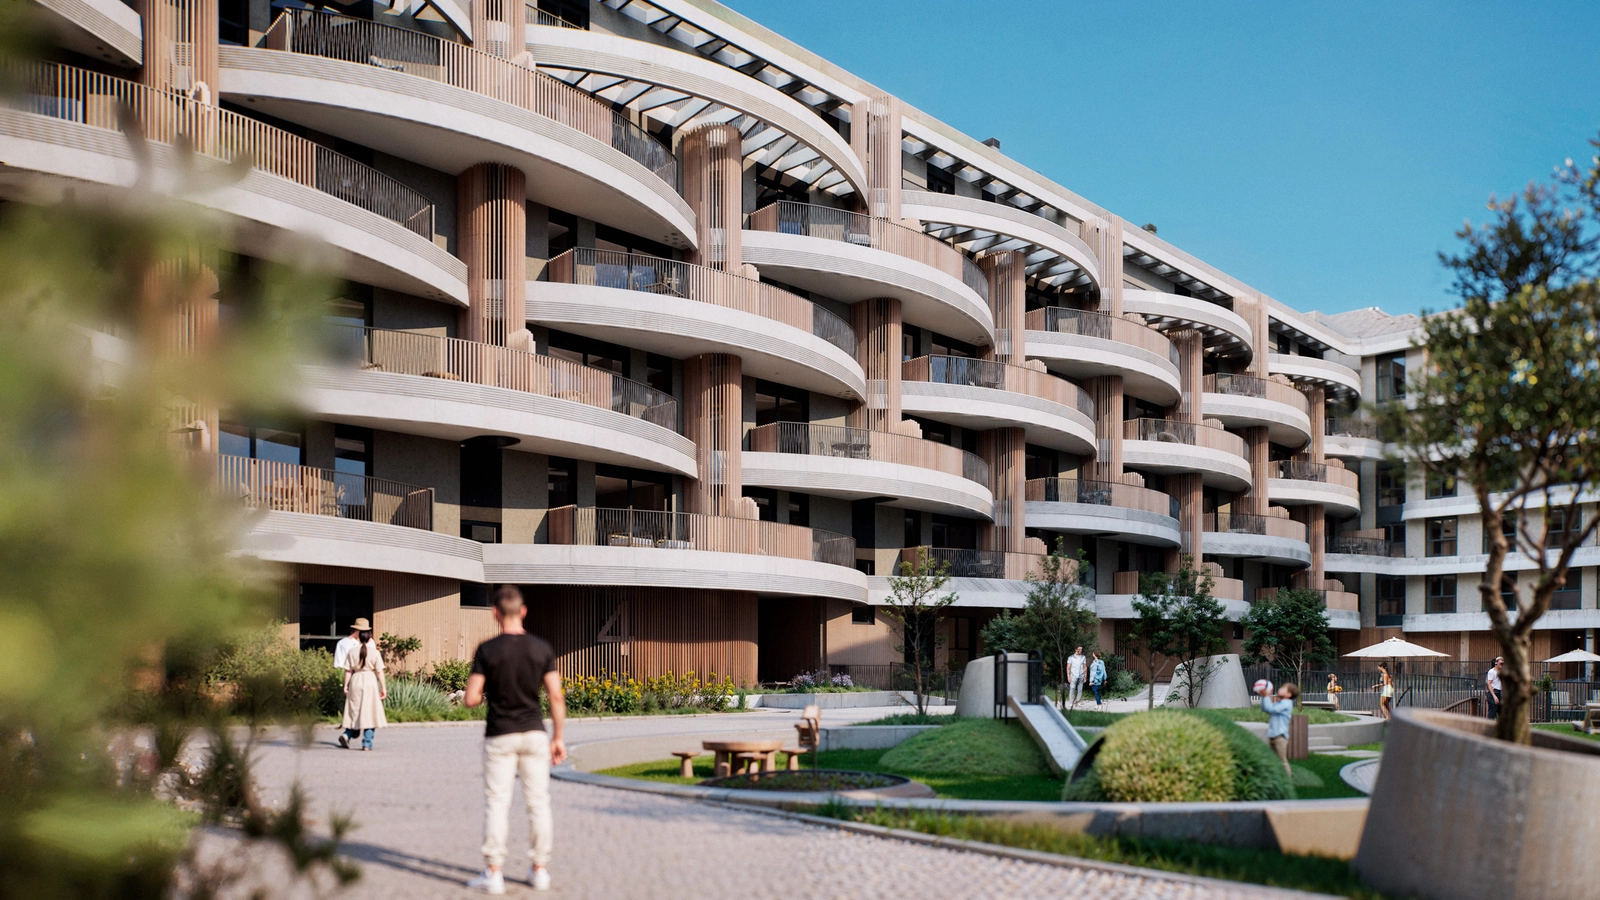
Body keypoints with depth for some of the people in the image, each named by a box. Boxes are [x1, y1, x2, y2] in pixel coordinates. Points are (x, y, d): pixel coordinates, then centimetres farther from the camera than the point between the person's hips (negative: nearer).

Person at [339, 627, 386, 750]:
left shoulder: (352, 652, 1)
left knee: (355, 711, 15)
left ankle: (347, 735, -4)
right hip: (370, 681, -3)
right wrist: (383, 688, 0)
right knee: (369, 713, 2)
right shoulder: (375, 653, -5)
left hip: (355, 681, 3)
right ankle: (367, 743, 0)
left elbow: (348, 671, 1)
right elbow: (379, 672, -5)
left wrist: (345, 686, 9)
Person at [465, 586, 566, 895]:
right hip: (534, 733, 2)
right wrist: (558, 738, 4)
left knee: (497, 803, 3)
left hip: (500, 736, -2)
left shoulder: (487, 650, -9)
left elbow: (471, 698, -10)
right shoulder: (542, 649, -2)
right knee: (537, 802, 9)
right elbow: (556, 697, -4)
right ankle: (539, 870, 14)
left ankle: (493, 873, 3)